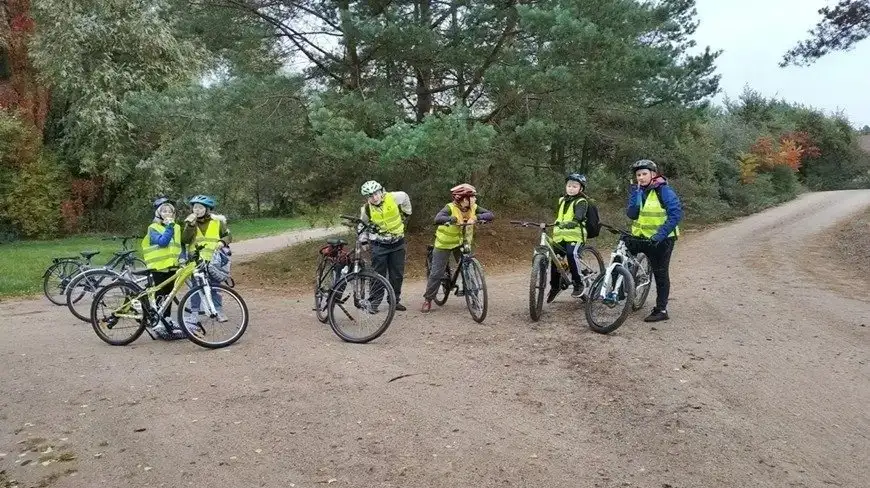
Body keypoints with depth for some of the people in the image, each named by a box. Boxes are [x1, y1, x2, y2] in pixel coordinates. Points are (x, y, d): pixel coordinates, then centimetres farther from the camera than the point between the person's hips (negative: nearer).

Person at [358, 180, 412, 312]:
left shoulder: (393, 197, -13)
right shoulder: (366, 209, -11)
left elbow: (405, 197, 10)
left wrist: (406, 214, 17)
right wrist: (363, 241, 4)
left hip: (398, 244, 2)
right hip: (379, 245, -1)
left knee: (397, 275, 9)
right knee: (379, 275, 1)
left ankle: (395, 301, 22)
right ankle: (374, 303, 10)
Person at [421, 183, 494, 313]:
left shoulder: (473, 208, -10)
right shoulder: (450, 208, -24)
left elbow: (490, 215, -20)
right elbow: (437, 219, -42)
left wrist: (476, 217, -36)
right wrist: (454, 219, -55)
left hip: (462, 243, 4)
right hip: (444, 244, -4)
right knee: (437, 273, -2)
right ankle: (427, 300, 12)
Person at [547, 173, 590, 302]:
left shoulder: (581, 202, -5)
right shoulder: (562, 200, 17)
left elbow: (578, 218, -22)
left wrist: (567, 224, -39)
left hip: (574, 235, -6)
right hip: (560, 235, 6)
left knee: (571, 255, -28)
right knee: (555, 259, 1)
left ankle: (578, 284, -14)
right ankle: (555, 286, 20)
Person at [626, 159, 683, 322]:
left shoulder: (664, 190, -13)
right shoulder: (638, 191, 5)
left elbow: (676, 214, -19)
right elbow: (632, 214, -7)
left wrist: (659, 235, -24)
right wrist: (636, 193, -17)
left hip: (661, 239, -6)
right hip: (641, 236, 6)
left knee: (660, 273, 1)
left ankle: (661, 310, 9)